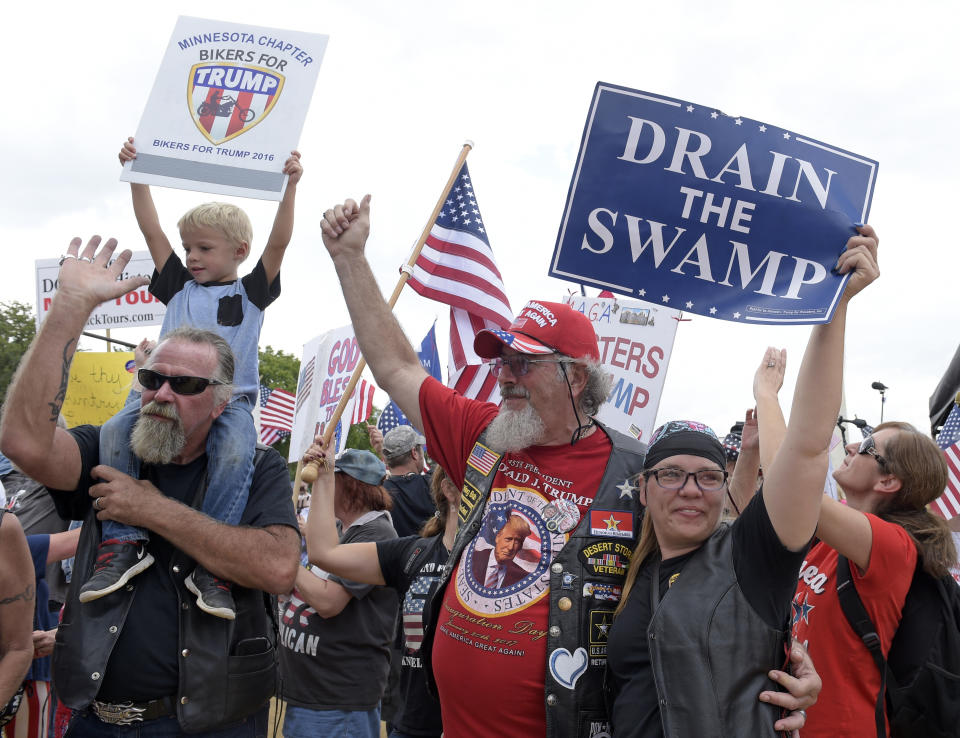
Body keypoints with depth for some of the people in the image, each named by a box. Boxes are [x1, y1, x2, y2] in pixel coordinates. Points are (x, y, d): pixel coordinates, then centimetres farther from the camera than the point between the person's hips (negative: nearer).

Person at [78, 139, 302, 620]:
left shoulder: (251, 291, 15)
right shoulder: (178, 286, 23)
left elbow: (278, 242, 3)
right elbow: (151, 229, 20)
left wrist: (290, 186, -6)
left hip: (229, 398, -3)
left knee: (235, 453, -35)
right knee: (115, 433, -27)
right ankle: (123, 544, -26)